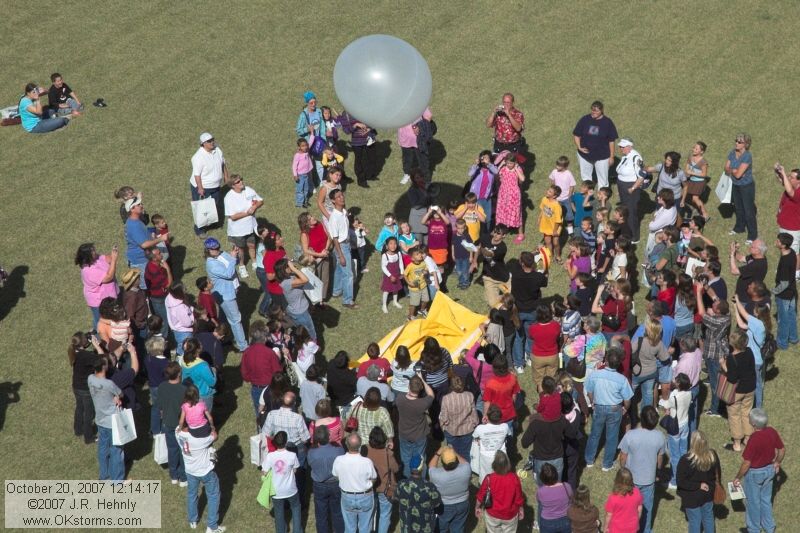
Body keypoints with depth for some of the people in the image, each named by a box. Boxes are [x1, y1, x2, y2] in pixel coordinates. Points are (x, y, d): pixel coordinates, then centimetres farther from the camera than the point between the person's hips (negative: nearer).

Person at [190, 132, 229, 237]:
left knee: (215, 207, 21)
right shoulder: (199, 157, -28)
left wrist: (226, 176, 16)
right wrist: (200, 188, -24)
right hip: (202, 187, -7)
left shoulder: (217, 150, -5)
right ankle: (199, 230, 19)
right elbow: (197, 174, -25)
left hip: (216, 186, 7)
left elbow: (223, 163, 12)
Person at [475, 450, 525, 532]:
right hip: (510, 515, 1)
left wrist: (477, 508, 9)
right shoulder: (514, 478, -22)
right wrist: (521, 510, 9)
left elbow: (481, 496, -10)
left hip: (492, 515, -1)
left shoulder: (489, 479, -24)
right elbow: (519, 497, -10)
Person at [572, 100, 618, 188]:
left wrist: (611, 156, -4)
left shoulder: (607, 122, -11)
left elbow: (611, 141, -5)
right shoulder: (585, 120, -7)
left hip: (602, 156, -3)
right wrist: (579, 147, -10)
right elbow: (576, 135, 3)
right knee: (585, 177, 20)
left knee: (602, 179, 7)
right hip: (585, 154, 3)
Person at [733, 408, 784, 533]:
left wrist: (738, 478, -11)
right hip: (769, 470, 6)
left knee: (753, 501, 17)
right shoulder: (772, 432, -14)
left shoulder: (754, 439, -33)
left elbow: (746, 463, -26)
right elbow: (782, 450, 1)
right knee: (766, 499, 25)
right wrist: (777, 463, 19)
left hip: (755, 473, -6)